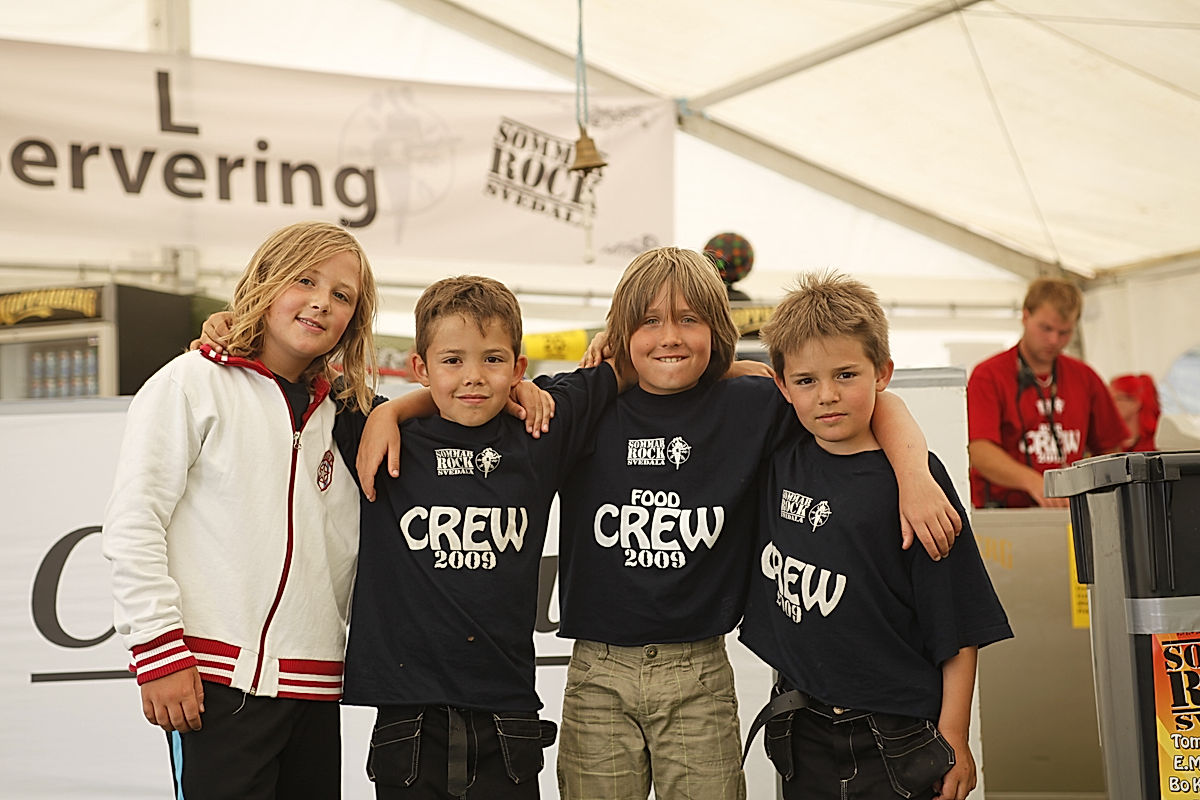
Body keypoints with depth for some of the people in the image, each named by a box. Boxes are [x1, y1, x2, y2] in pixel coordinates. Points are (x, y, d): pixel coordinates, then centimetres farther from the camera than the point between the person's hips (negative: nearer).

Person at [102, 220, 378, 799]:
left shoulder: (337, 413, 16)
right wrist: (160, 651, -11)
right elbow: (133, 525, -6)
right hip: (218, 678, -6)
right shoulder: (193, 382, -1)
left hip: (314, 685, 6)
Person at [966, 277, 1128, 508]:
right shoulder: (988, 376, 0)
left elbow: (1108, 449, 22)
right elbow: (980, 452, -13)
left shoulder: (1085, 377, 17)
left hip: (1072, 515, 5)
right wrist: (1032, 481, -30)